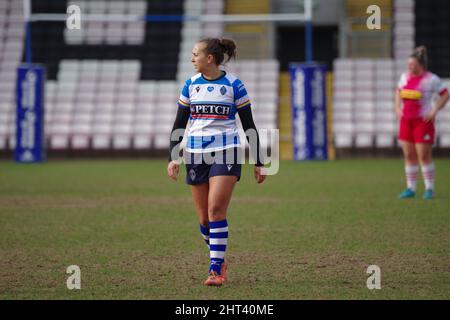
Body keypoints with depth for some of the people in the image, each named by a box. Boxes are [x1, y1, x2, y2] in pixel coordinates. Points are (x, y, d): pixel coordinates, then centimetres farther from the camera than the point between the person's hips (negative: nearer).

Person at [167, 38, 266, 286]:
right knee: (204, 218, 4)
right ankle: (219, 260, 25)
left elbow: (249, 125, 3)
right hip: (196, 154, 4)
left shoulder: (233, 85, -2)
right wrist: (173, 157, -1)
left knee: (216, 210, -16)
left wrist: (258, 163, 3)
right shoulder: (190, 85, 7)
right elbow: (179, 124, 10)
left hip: (226, 153, -4)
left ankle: (216, 269, -13)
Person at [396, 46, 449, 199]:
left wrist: (434, 111, -12)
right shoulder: (405, 76, 7)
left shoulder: (431, 79, -10)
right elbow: (398, 92, 23)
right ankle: (411, 188, 12)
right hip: (406, 120, 6)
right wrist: (398, 108, 9)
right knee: (409, 155, 6)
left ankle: (430, 189, 4)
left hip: (423, 120, -6)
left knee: (424, 156, -6)